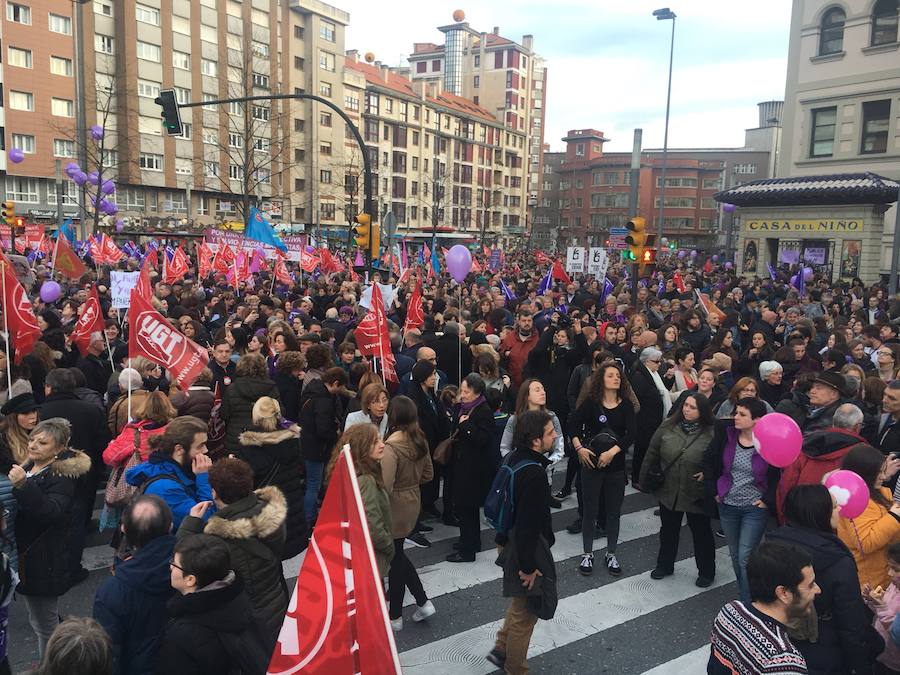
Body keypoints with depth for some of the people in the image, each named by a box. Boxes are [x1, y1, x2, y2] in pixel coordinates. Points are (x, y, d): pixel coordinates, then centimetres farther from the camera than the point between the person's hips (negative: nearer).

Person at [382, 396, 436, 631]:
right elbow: (428, 474, 10)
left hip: (395, 506, -7)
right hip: (413, 502, 7)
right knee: (397, 554, 22)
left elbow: (385, 487, -26)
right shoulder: (420, 441, -1)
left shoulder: (391, 447, -24)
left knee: (395, 558, 8)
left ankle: (395, 616, 24)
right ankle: (423, 601, 22)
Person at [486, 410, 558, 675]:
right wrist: (528, 566, -20)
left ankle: (502, 649, 40)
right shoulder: (533, 474, -31)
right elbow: (528, 524, -28)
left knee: (520, 602, 29)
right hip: (528, 549, -9)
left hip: (513, 541, 9)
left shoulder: (515, 458, -2)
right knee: (525, 613, 11)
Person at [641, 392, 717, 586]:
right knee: (668, 531, 21)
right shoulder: (668, 427, -5)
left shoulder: (712, 433, -16)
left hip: (696, 495, -3)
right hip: (668, 491, 3)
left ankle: (706, 572, 34)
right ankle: (665, 565, 40)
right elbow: (652, 454, 1)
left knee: (701, 533, 14)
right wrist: (645, 480, 3)